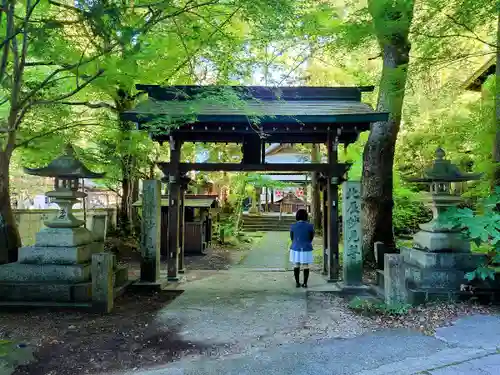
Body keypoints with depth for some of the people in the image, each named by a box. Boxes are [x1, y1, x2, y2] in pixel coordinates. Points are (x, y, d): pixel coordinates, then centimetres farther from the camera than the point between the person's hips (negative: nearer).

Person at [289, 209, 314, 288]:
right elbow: (311, 238, 3)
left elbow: (292, 238, 4)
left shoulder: (293, 226, -7)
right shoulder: (310, 226, -9)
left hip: (296, 249, 1)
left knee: (296, 266, 11)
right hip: (306, 249, -1)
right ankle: (305, 283, 12)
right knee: (306, 266, 8)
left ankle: (297, 283, 14)